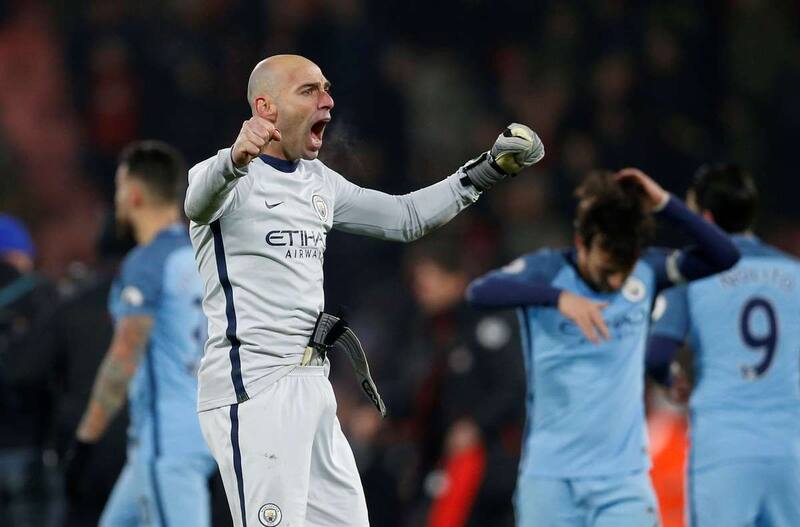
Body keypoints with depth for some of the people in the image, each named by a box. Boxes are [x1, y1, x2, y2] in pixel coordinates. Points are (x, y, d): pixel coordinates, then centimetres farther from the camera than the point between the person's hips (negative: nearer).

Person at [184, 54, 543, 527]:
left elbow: (405, 218, 26)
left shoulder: (320, 182, 17)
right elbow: (199, 201, -32)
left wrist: (487, 171, 16)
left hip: (313, 383, 9)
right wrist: (235, 160, -56)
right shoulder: (233, 178, -9)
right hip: (253, 386, -9)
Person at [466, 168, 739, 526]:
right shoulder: (546, 271, -8)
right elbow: (479, 292, -26)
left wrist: (664, 204, -18)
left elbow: (724, 256, -7)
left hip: (623, 479, 1)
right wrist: (558, 296, -41)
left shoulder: (645, 273, 1)